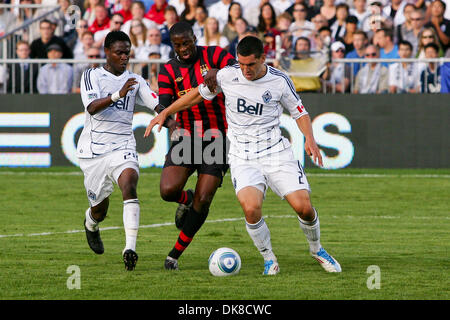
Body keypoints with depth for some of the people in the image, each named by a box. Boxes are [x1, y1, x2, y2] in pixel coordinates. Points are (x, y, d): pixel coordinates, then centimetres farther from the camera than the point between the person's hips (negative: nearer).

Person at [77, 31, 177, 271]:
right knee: (100, 209, 10)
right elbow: (92, 107, -20)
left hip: (122, 147, 1)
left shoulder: (135, 81, 9)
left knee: (129, 187, -28)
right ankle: (91, 224, 50)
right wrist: (118, 95, -35)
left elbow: (158, 105, 2)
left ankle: (130, 249, -35)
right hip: (94, 149, -1)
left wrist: (173, 123, -18)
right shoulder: (92, 76, -2)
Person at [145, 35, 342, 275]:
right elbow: (199, 93, 14)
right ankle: (268, 258, -1)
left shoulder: (280, 81, -4)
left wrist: (310, 138, -8)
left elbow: (299, 112, 10)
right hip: (242, 157, 0)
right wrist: (165, 113, 13)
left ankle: (317, 250, 20)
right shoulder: (227, 76, -3)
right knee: (251, 208, -26)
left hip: (276, 152, 0)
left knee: (303, 206, -12)